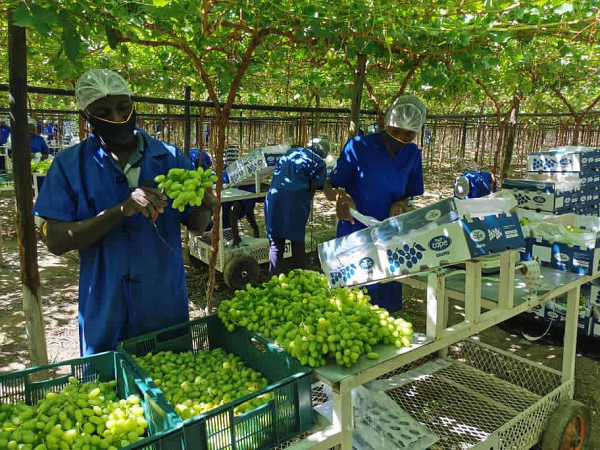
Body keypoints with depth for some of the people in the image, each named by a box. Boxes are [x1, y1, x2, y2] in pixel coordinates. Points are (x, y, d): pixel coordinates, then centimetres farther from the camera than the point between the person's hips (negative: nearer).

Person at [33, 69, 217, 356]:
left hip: (167, 308, 1)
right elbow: (55, 242, -13)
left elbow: (195, 226, 2)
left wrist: (204, 208, -21)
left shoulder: (171, 158, -3)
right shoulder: (69, 165, -6)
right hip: (105, 314, -1)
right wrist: (121, 210, -26)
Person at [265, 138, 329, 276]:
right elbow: (313, 188, 4)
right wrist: (306, 204, 16)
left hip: (274, 197, 3)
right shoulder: (319, 163, 14)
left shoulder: (292, 151, 27)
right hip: (296, 199, -3)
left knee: (276, 244, 9)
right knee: (297, 242, 11)